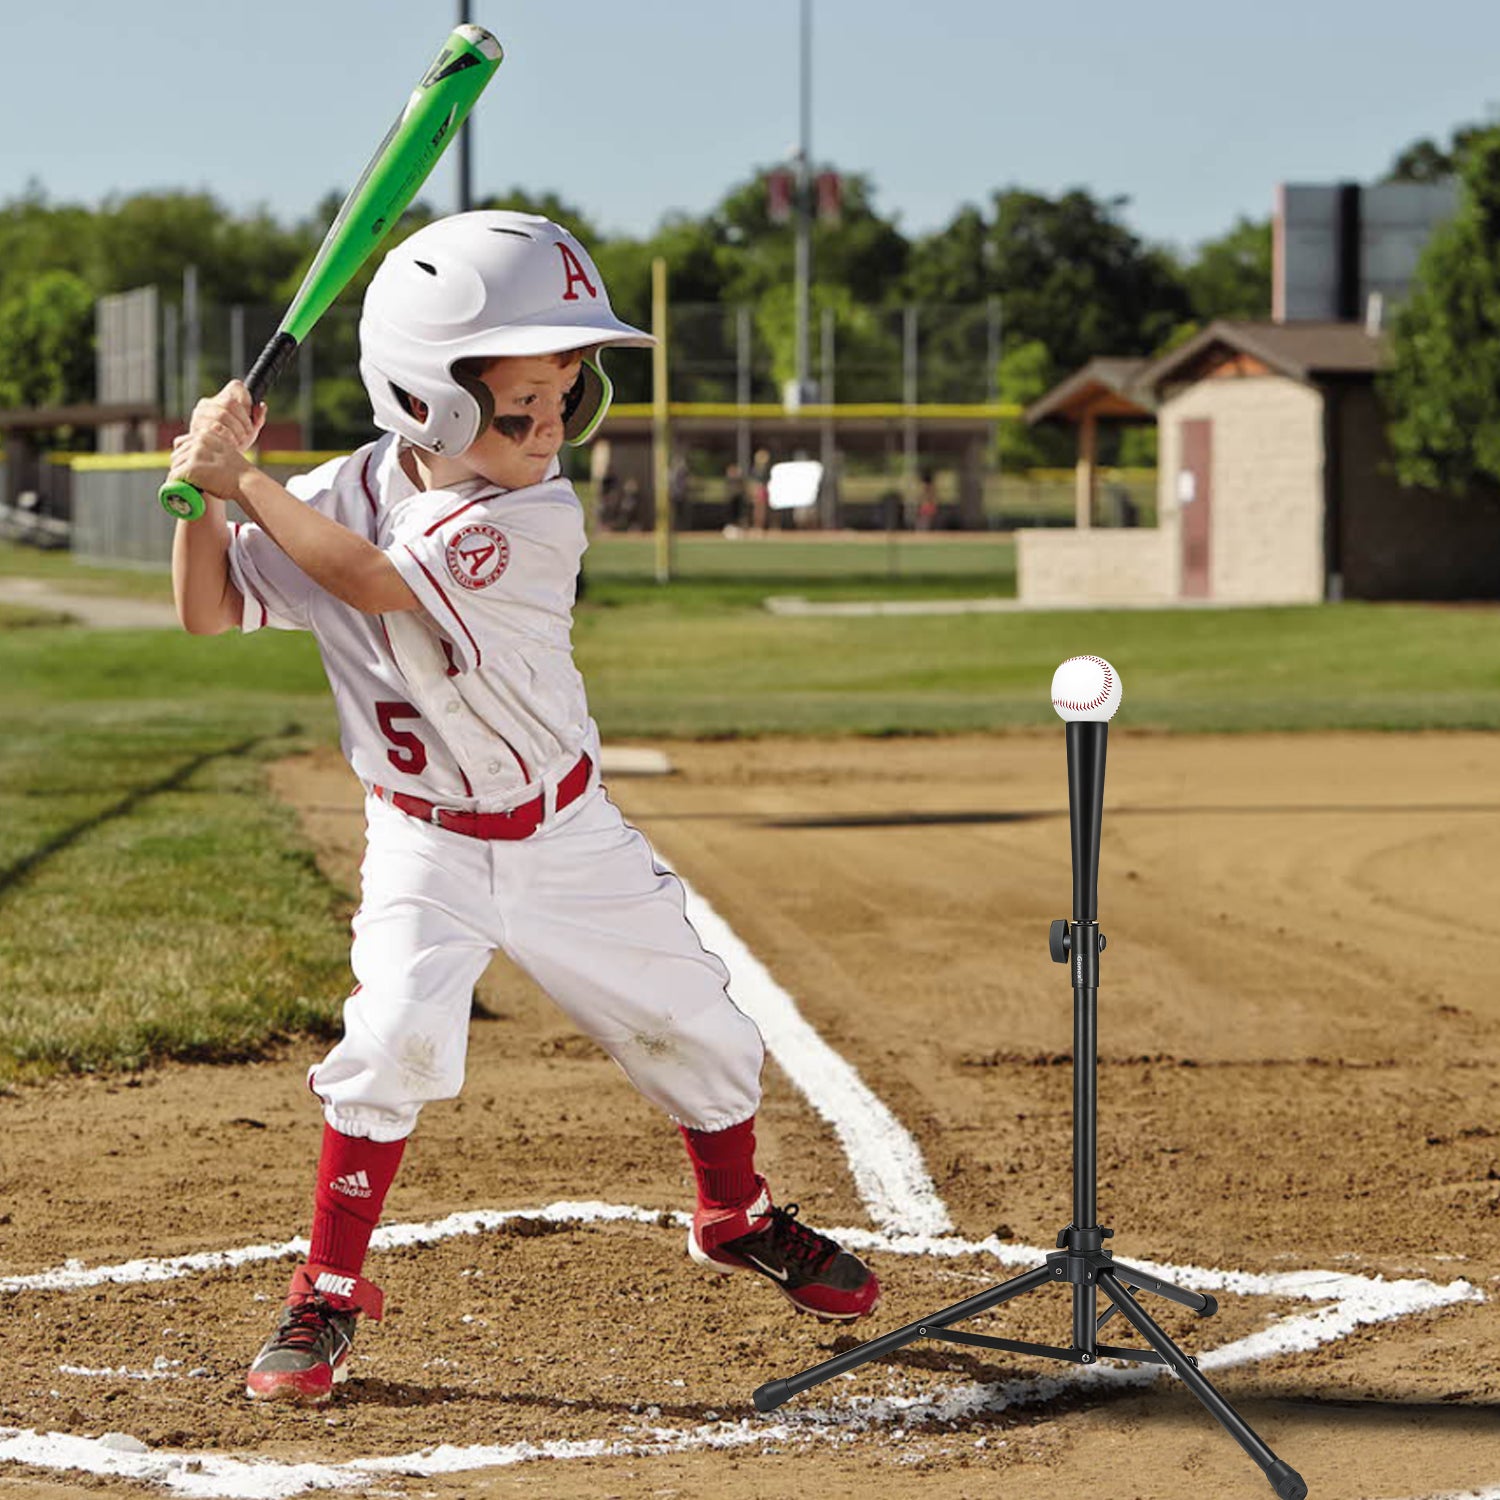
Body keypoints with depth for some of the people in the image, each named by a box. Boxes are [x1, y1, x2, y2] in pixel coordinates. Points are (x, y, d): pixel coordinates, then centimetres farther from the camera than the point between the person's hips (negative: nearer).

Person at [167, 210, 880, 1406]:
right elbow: (209, 611, -9)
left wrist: (245, 478, -26)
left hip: (568, 832, 1)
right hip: (427, 848, -1)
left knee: (695, 1028, 8)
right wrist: (208, 489, -25)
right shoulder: (342, 496, -12)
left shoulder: (538, 519, -21)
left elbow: (372, 578, -31)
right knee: (396, 1035, -22)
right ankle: (328, 1294, -5)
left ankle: (738, 1218, 38)